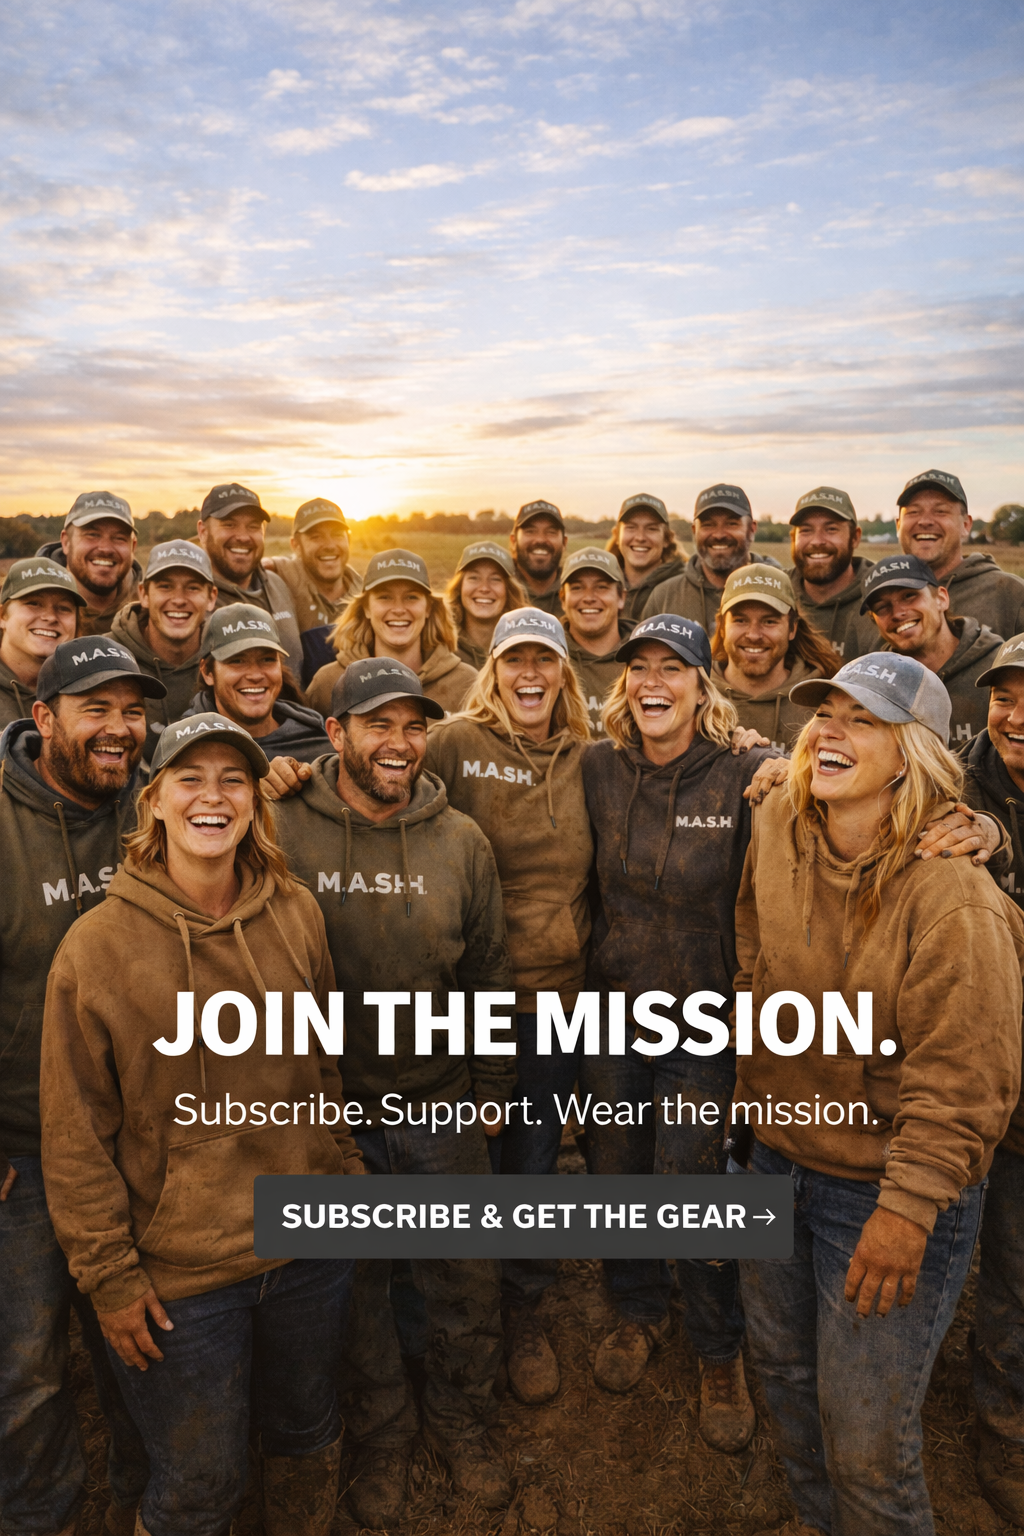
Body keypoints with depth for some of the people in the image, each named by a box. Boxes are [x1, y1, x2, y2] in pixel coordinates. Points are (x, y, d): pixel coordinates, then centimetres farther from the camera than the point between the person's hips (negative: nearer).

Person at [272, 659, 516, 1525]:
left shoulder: (460, 839, -4)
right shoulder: (284, 834, -12)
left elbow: (489, 974, 4)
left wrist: (491, 1089, 7)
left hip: (442, 1108, 2)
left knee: (466, 1283, 16)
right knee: (355, 1288, 18)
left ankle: (464, 1422, 44)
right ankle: (381, 1438, 44)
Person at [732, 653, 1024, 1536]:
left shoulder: (952, 894, -24)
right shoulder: (779, 831, -5)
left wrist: (908, 1208, -22)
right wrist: (741, 1093, 13)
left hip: (884, 1188, -6)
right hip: (775, 1156, 7)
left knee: (867, 1451, 7)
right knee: (784, 1370, 27)